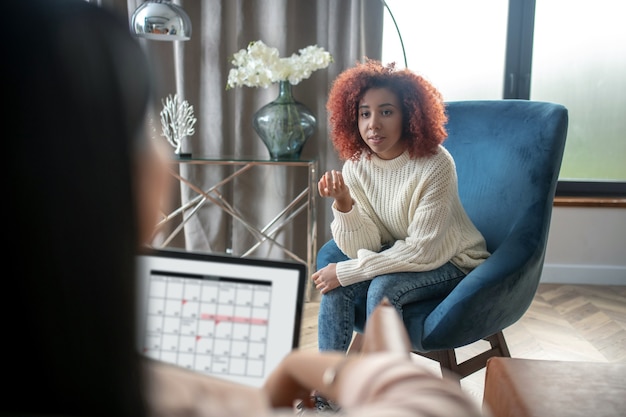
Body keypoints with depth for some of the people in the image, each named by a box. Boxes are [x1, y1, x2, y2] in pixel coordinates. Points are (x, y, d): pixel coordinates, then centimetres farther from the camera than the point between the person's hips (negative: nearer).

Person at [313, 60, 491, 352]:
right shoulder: (355, 165, -11)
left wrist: (346, 272, -25)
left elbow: (422, 251, -26)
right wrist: (343, 203, -32)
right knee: (329, 256, -15)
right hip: (398, 255, 5)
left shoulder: (435, 165, -26)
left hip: (453, 263, -5)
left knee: (383, 287, -30)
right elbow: (363, 249, -14)